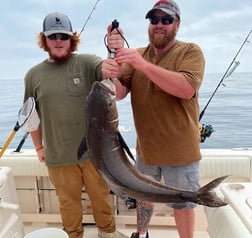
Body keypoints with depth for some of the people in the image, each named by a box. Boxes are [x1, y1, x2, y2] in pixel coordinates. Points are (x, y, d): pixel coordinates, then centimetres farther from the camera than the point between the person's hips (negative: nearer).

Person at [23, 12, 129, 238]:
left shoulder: (87, 62, -6)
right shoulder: (34, 75, 1)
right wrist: (39, 147, 12)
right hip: (58, 156, 1)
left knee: (101, 194, 19)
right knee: (68, 200, 19)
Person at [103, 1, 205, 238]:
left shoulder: (191, 51, -10)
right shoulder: (136, 55, 2)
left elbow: (186, 89, -28)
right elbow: (119, 93, -10)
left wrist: (143, 64, -35)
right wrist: (110, 73, -32)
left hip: (179, 150, -4)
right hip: (146, 148, 5)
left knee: (182, 203, 13)